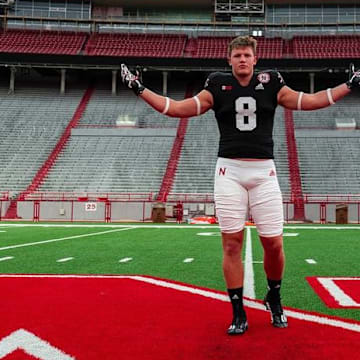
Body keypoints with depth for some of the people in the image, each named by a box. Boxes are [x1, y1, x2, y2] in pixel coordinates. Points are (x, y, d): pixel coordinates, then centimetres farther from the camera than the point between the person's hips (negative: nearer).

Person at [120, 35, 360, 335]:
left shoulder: (271, 84, 8)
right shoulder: (218, 86, 7)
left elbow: (310, 101, 11)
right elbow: (178, 109, 7)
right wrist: (140, 90, 3)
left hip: (264, 172, 0)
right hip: (229, 172, 0)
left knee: (273, 243, -1)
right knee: (231, 243, 0)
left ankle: (274, 298, 27)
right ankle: (238, 314, 13)